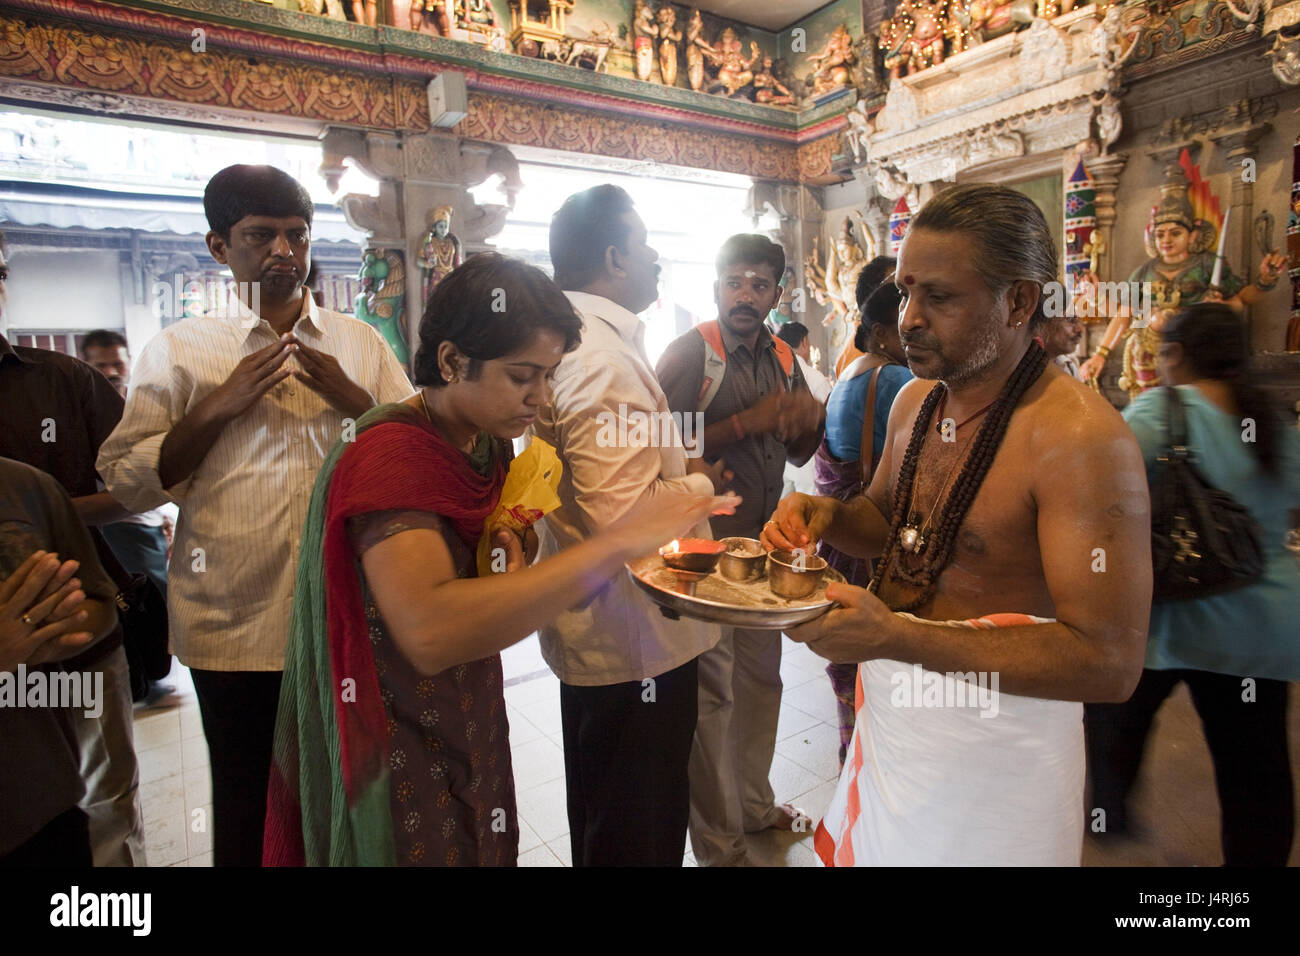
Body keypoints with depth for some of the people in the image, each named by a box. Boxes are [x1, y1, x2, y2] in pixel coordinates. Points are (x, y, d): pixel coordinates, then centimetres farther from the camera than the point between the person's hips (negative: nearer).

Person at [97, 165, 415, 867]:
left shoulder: (360, 343, 8)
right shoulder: (177, 350, 4)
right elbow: (125, 482, 0)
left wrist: (355, 400, -10)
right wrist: (220, 406, -12)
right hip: (235, 624, -1)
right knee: (248, 807, 13)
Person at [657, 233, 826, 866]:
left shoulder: (782, 358, 9)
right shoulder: (689, 353, -10)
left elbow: (797, 452, 15)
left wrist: (811, 419, -7)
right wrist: (748, 421, -24)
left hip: (764, 540, 7)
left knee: (761, 678, 18)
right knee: (711, 693, 3)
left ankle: (753, 803, 39)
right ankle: (718, 843, 22)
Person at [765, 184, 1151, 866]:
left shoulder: (1080, 437, -24)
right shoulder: (914, 400, 1)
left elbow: (1109, 662, -26)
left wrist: (896, 636, -34)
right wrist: (827, 517, -8)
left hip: (995, 754, -6)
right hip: (886, 718, 7)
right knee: (863, 853, 23)